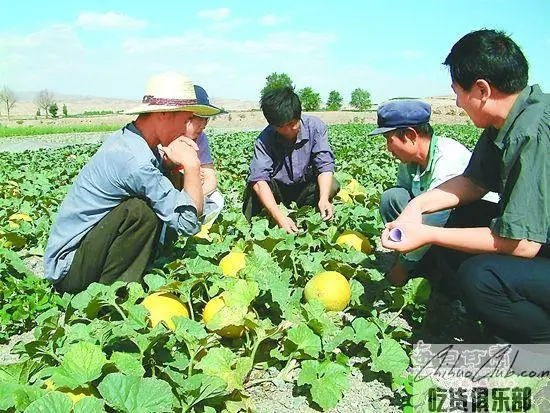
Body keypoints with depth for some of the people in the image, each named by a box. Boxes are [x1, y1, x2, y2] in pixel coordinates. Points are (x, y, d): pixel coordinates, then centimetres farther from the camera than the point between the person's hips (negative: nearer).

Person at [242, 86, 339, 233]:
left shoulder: (315, 126, -18)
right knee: (253, 186, -29)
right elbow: (259, 179, -33)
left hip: (306, 188, 1)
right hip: (276, 192, -1)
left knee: (332, 185, -26)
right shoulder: (264, 140, -22)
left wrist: (324, 199, -40)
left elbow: (325, 165, -21)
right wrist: (279, 216, -47)